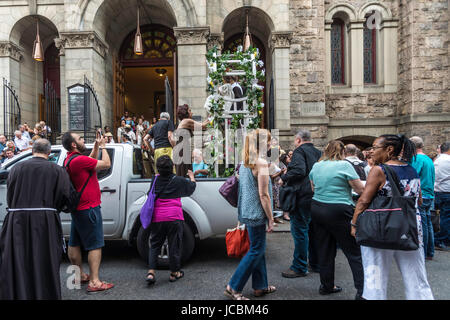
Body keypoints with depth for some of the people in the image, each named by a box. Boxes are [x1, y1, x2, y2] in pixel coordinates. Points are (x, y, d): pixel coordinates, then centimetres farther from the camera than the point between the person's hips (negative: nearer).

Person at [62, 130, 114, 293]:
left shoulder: (70, 159, 10)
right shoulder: (79, 160, -21)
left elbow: (91, 161, 25)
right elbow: (106, 164, -16)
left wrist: (96, 146, 15)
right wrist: (102, 146, -3)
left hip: (77, 207, 10)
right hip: (89, 208, -10)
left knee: (74, 243, 17)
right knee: (95, 245, -5)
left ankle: (80, 275, 33)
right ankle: (94, 282, -2)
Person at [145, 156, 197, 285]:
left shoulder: (156, 180, 5)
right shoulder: (179, 181, -2)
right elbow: (192, 187, 15)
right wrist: (191, 176, 35)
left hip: (157, 218, 3)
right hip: (174, 217, -2)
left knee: (155, 245, 13)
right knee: (174, 245, 9)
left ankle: (151, 272, 4)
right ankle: (174, 273, 20)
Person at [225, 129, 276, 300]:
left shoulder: (244, 163, 10)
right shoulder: (261, 163, -17)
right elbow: (263, 194, -18)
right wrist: (270, 219, -12)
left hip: (247, 211, 9)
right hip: (257, 213, -9)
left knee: (258, 248, 17)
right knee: (256, 250, 2)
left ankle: (260, 286, 28)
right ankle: (233, 287, 7)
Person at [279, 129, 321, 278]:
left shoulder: (300, 151, -10)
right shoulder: (318, 153, 16)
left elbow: (299, 170, -25)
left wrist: (284, 178, -12)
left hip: (301, 197, -9)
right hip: (315, 197, 9)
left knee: (300, 231, -3)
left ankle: (299, 267, 4)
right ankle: (316, 263, 28)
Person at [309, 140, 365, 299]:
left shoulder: (316, 166, 9)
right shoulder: (345, 165, -9)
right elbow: (360, 189, -7)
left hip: (317, 208, 6)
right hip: (339, 212, -6)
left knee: (324, 250, 14)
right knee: (354, 252, 4)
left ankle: (326, 286, 23)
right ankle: (361, 290, 5)